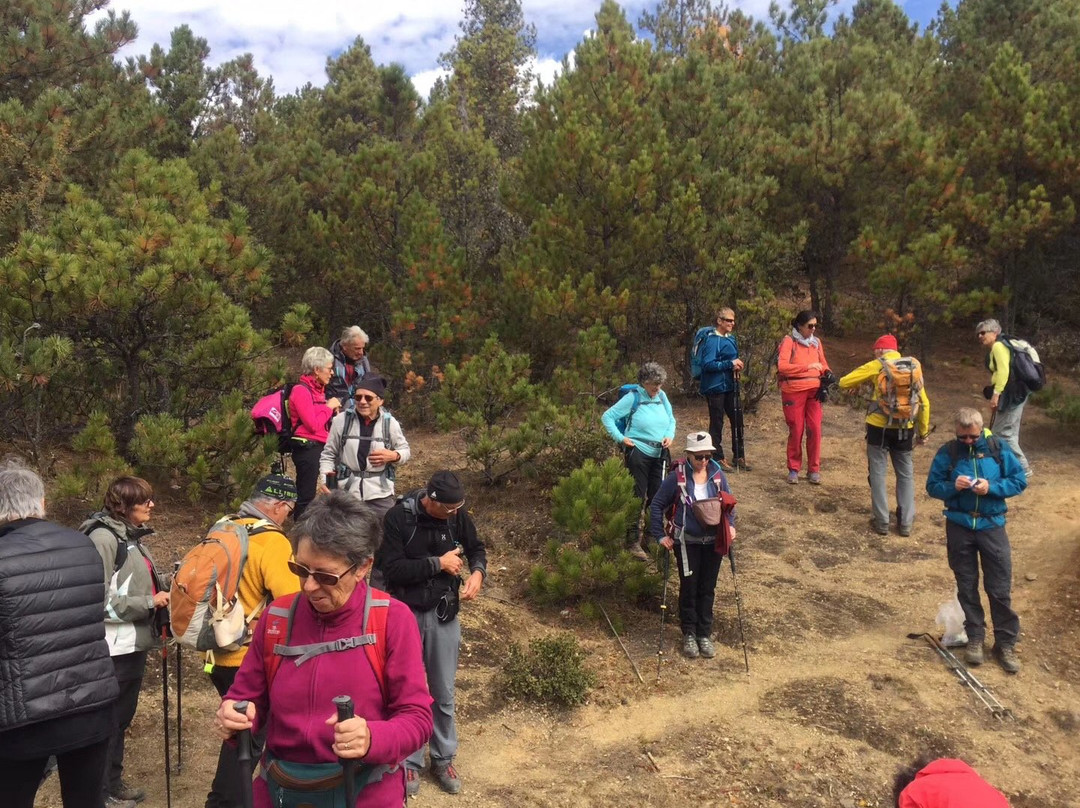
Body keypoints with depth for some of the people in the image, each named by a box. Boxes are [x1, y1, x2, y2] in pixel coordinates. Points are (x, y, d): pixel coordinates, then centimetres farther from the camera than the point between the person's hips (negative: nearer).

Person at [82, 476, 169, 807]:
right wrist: (149, 602, -19)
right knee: (109, 720, 4)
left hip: (134, 643, 9)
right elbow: (101, 600, -22)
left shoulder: (132, 535, 11)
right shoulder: (103, 537, -18)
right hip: (114, 648, -9)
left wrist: (162, 592, 8)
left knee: (122, 717, 19)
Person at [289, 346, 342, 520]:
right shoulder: (301, 390, -14)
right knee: (306, 496, -3)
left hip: (319, 448, 9)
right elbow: (313, 425, -19)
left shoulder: (317, 389, 14)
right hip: (307, 449, -9)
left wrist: (333, 410, 5)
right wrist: (328, 407, -8)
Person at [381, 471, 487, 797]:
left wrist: (477, 572, -13)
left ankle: (443, 758, 31)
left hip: (443, 614, 3)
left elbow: (476, 548, 8)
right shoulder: (398, 517, -17)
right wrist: (438, 563, -21)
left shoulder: (457, 515, -7)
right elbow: (392, 569, -20)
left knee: (444, 693, 13)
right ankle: (410, 762, 28)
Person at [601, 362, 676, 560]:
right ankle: (633, 542, 6)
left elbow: (671, 419, 19)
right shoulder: (633, 398, -10)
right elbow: (607, 417, -8)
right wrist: (620, 438, -14)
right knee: (637, 497, -2)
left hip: (659, 453, 6)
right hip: (638, 452, -6)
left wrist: (670, 435, 1)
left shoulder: (662, 396, 6)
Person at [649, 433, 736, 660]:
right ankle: (689, 634, 21)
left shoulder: (717, 475, -4)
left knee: (707, 589, 10)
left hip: (713, 541, 3)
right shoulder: (677, 477, -13)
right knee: (689, 588, 5)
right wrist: (660, 535, -8)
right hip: (686, 542, -3)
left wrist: (730, 525, -3)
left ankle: (705, 634, 23)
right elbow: (657, 505, -5)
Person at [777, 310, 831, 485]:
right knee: (796, 430, 3)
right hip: (794, 391, -4)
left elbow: (823, 362, 20)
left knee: (815, 429, 1)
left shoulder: (816, 342, 11)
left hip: (814, 391, 4)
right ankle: (793, 469, 15)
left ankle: (814, 469, 11)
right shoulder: (789, 341, -5)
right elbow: (782, 366, -16)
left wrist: (827, 372, -2)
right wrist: (808, 366, -19)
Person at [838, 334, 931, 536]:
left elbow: (843, 383, -3)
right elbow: (924, 403, 8)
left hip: (879, 428, -3)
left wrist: (857, 383, 19)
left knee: (878, 473, 7)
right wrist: (923, 431, 17)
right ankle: (905, 523, 15)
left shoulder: (876, 366, -4)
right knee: (906, 474, 14)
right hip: (905, 429, 3)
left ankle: (881, 522, 7)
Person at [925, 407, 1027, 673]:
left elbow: (1020, 481, -2)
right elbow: (932, 486, 1)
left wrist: (992, 487, -18)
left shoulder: (999, 449, -4)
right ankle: (975, 638, 23)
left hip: (992, 526, -1)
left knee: (1000, 588, 2)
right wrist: (952, 486, -19)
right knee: (966, 587, 10)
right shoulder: (947, 453, -3)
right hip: (959, 527, 1)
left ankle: (1006, 643, 15)